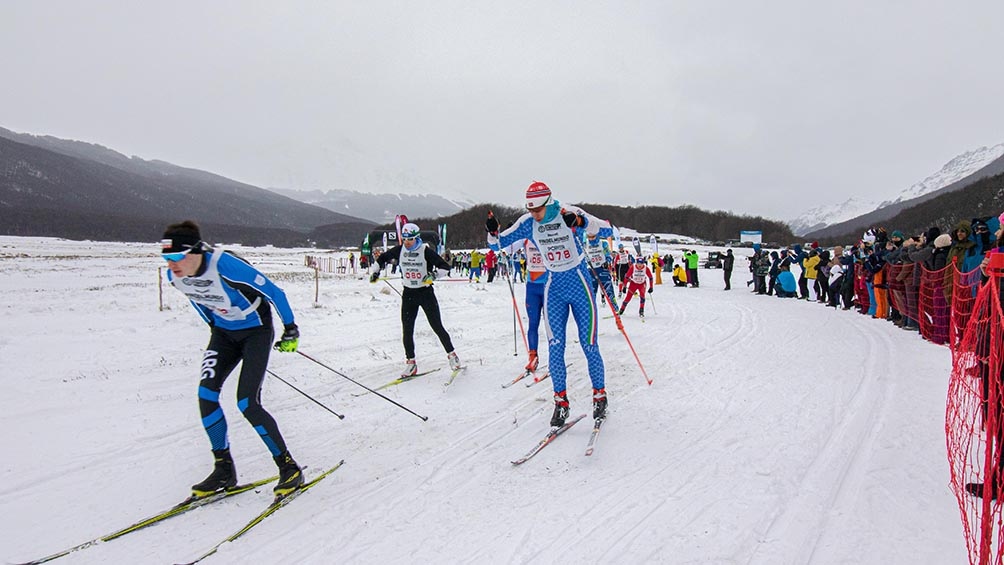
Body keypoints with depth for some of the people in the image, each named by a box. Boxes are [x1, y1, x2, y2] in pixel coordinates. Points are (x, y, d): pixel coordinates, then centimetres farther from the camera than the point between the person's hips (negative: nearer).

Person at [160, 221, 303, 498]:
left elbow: (274, 293, -22)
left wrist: (290, 330, -13)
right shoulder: (174, 277, -10)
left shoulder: (225, 267, -32)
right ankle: (224, 470, 9)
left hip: (256, 329, -7)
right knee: (206, 394, -7)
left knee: (247, 402, -14)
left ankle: (289, 468, 1)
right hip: (223, 332, 7)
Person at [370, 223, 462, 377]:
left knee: (437, 327, 0)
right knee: (407, 330, 1)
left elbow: (445, 267, -15)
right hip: (408, 294, 4)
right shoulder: (399, 250, -1)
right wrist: (375, 271, 9)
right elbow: (382, 257, 17)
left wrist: (433, 275, -31)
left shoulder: (426, 251, -13)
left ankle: (452, 355, 17)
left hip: (426, 293, -3)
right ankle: (411, 363, 12)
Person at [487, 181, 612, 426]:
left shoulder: (570, 213, -14)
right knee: (555, 347, -1)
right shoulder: (528, 223, -4)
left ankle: (599, 396, 19)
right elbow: (498, 243, 2)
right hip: (553, 288, 3)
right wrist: (493, 233, -21)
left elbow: (607, 231, -20)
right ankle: (561, 401, 12)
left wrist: (582, 221, -36)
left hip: (579, 284, -3)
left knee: (589, 345, 0)